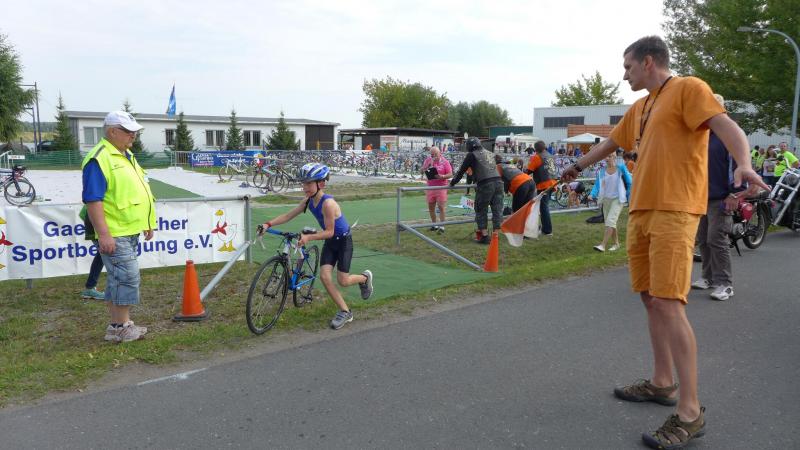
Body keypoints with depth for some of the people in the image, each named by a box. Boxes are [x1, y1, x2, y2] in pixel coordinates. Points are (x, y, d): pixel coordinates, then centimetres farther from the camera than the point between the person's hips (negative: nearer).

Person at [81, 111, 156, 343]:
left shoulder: (126, 156, 15)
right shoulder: (99, 159, -15)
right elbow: (93, 200, -21)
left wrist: (147, 223, 22)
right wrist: (103, 234, -25)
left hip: (130, 231, 10)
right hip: (114, 234, -9)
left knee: (118, 279, 14)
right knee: (127, 278, -7)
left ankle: (119, 325, 21)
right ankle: (121, 327, 3)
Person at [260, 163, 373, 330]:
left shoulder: (327, 203, -31)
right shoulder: (308, 201, -8)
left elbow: (329, 232, -29)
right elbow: (288, 216, -6)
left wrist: (308, 237, -40)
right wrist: (269, 224, -18)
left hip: (343, 241, -7)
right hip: (330, 242, 7)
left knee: (342, 281, -3)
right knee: (325, 276, -6)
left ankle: (365, 277, 30)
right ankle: (345, 312, 5)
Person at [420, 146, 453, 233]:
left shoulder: (445, 162, -5)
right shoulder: (428, 160, 5)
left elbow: (450, 174, -6)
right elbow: (422, 172, 5)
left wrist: (442, 176, -25)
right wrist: (427, 166, -12)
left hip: (441, 187, -4)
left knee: (441, 207, -5)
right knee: (431, 207, 9)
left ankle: (441, 226, -1)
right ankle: (434, 225, 21)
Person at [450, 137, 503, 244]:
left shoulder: (472, 155, 5)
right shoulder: (490, 153, 24)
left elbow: (462, 170, 9)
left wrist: (453, 182, 22)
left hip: (485, 184, -6)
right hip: (498, 181, 6)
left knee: (481, 211, 6)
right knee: (497, 210, 7)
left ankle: (484, 236, 5)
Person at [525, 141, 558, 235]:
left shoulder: (536, 157, -8)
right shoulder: (550, 156, 15)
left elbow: (528, 171, -10)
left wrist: (524, 170, 9)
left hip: (544, 185, -8)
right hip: (552, 183, 8)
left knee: (544, 207, -2)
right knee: (545, 206, 16)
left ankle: (547, 230, -2)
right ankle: (545, 229, 22)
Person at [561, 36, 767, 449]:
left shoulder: (688, 88, -3)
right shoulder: (639, 107, 21)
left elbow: (727, 127, -17)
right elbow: (610, 142, 36)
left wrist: (743, 164, -37)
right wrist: (578, 166, 49)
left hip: (674, 212, -8)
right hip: (640, 212, 9)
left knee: (668, 305, -14)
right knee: (650, 299, 11)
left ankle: (690, 412, -8)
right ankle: (662, 384, 24)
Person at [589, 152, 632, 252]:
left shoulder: (621, 168, -4)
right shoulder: (601, 171, 3)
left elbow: (629, 183, 3)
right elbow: (597, 185, -1)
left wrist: (629, 197, 3)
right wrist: (592, 194, -20)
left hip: (617, 199, -5)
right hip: (606, 199, 5)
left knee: (610, 221, -18)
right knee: (610, 223, 11)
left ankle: (603, 245, -22)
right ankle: (616, 244, 27)